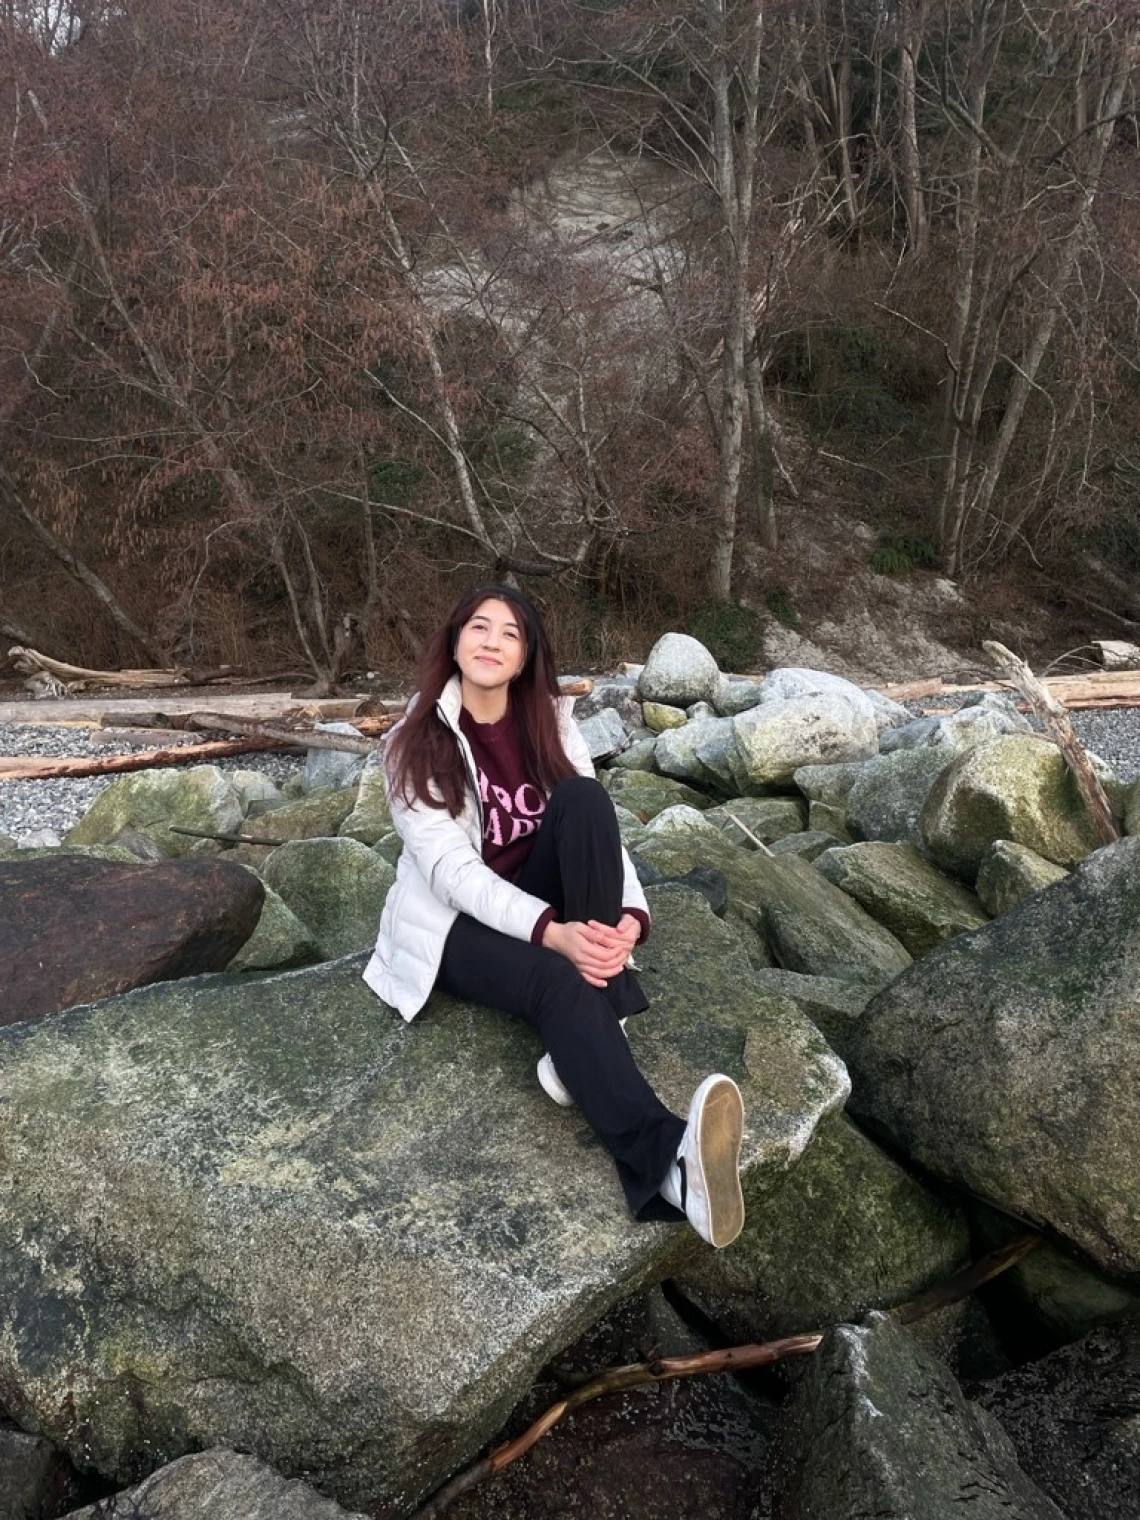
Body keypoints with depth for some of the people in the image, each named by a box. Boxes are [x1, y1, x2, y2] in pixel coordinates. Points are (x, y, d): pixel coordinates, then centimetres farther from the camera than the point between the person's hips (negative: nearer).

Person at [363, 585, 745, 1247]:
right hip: (460, 922, -4)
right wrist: (552, 933, -35)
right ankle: (670, 1164, -58)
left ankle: (593, 1034, -31)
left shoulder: (551, 725, 1)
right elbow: (451, 870, -20)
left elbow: (599, 826, -9)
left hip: (547, 907, 4)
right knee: (558, 982, -37)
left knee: (584, 796, -26)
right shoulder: (418, 743, -10)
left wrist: (630, 918, -30)